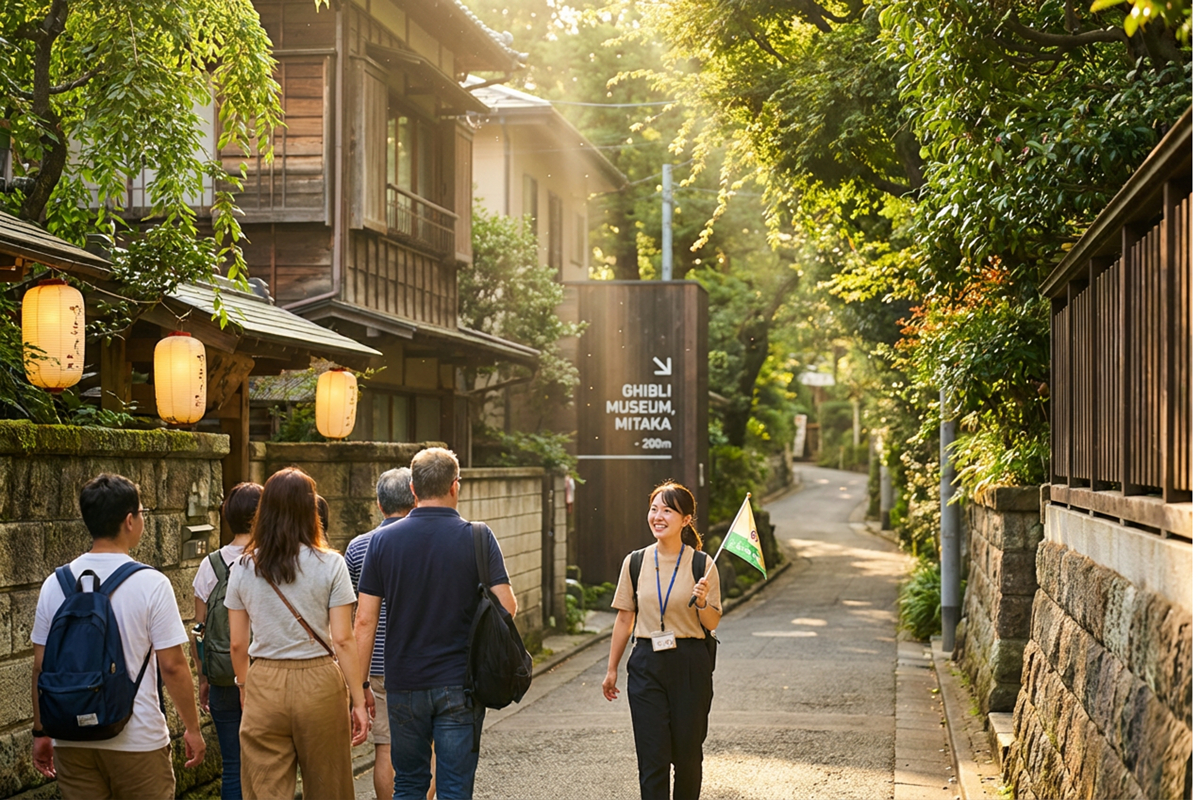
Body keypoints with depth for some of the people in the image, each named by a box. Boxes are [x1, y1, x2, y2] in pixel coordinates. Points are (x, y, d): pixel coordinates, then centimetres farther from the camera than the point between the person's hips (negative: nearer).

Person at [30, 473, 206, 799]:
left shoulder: (55, 584, 1)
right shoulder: (151, 583, -11)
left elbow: (41, 666, 5)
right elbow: (172, 665, -10)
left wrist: (41, 731, 16)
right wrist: (192, 727, 1)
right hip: (138, 737, -4)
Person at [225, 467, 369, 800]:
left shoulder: (243, 569, 1)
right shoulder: (330, 565, -7)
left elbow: (237, 644, 5)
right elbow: (342, 640, -8)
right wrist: (358, 701, -1)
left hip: (264, 685, 2)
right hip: (319, 684, -1)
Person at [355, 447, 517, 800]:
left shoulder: (383, 540, -1)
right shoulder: (478, 538, -6)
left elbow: (365, 621, -2)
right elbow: (507, 607, -12)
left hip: (404, 683, 2)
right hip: (460, 685, -2)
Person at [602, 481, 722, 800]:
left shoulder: (701, 565, -3)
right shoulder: (636, 562, 2)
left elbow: (712, 624, 1)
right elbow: (625, 619, 10)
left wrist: (702, 603, -20)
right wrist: (612, 670, 13)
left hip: (690, 665, -1)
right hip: (647, 664, 1)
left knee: (688, 755, 8)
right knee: (653, 757, -3)